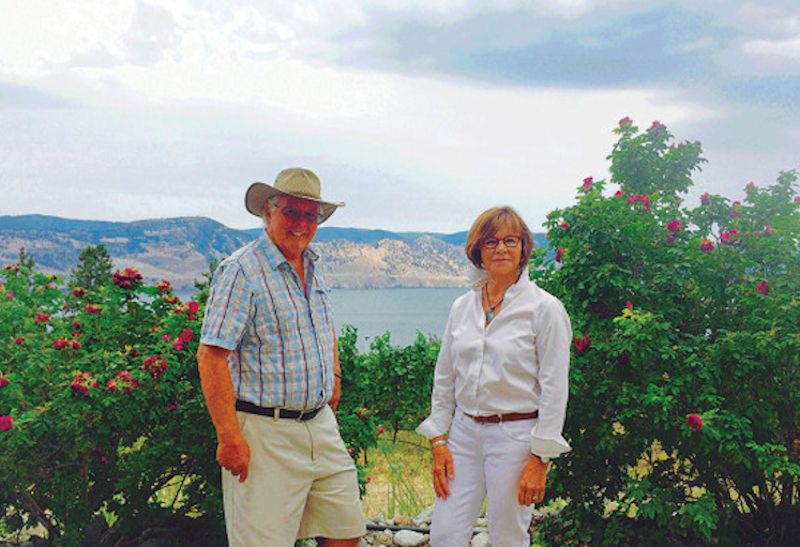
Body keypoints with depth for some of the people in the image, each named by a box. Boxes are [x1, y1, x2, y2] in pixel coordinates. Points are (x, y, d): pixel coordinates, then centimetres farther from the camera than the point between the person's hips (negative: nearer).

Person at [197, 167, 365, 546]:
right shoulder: (241, 270, -11)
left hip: (321, 426, 8)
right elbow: (211, 356, -17)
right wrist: (229, 437, -21)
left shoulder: (312, 268, 13)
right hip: (265, 432, -7)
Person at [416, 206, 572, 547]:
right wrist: (438, 440, 5)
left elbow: (554, 389, -9)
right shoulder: (462, 307, 8)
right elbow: (444, 378, 12)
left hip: (515, 435, -4)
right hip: (464, 432, 5)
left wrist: (539, 459, -12)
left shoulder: (544, 308, -7)